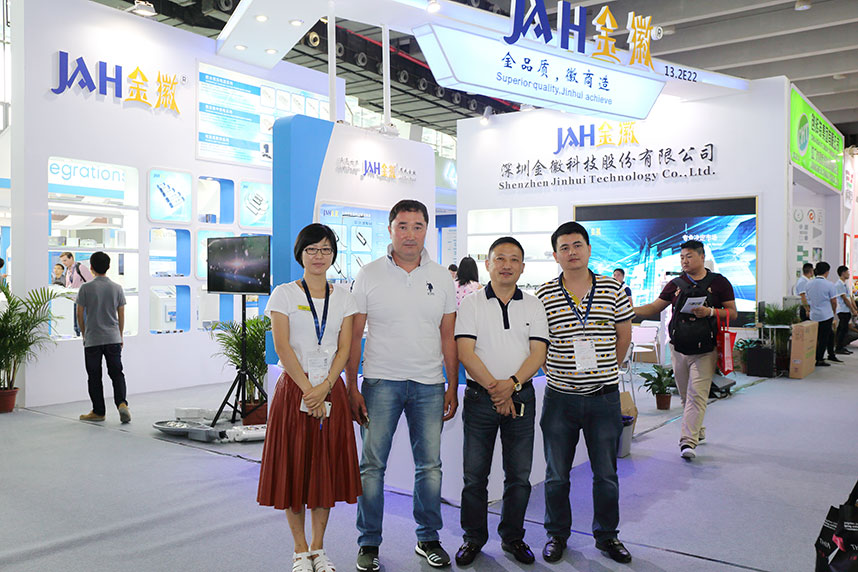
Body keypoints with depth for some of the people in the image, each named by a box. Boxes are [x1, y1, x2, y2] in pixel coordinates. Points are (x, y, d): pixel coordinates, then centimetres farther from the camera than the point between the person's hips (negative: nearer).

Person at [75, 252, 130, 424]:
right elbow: (121, 315, 7)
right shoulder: (117, 288, 2)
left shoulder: (86, 287, -6)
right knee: (117, 373, 5)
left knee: (94, 376, 7)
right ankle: (122, 403, -15)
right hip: (113, 339, 2)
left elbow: (80, 314, -1)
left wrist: (84, 334, 14)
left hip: (92, 340, -2)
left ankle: (98, 412, 12)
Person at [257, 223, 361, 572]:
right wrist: (308, 389, -13)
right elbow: (282, 346, -8)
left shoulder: (343, 298, 8)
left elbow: (344, 348, 1)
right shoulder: (284, 294, 0)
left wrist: (324, 387, -12)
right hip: (294, 389, -2)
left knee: (326, 469, 7)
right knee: (293, 467, 3)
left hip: (331, 390, 3)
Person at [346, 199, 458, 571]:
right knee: (372, 464, 2)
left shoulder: (441, 278, 8)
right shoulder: (369, 275, 1)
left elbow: (448, 337, 10)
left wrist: (452, 387, 5)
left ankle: (428, 539, 24)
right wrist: (351, 388, -4)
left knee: (430, 466, 8)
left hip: (429, 385, 2)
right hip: (380, 382, -2)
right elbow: (354, 336, 1)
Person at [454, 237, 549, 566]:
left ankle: (513, 537, 25)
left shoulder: (533, 306, 8)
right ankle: (474, 538, 22)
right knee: (475, 475, 5)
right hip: (480, 397, -1)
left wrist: (512, 384, -16)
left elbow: (538, 353, -1)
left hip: (521, 397, 2)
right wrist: (494, 389, -16)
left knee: (519, 475, 8)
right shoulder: (471, 305, 2)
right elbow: (465, 353, -7)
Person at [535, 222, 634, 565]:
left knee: (606, 474, 11)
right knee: (556, 474, 10)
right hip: (560, 398, 0)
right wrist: (553, 370, 1)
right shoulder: (543, 295, -3)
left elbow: (624, 334, 10)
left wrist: (605, 370, 12)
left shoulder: (613, 290, 0)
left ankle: (607, 535, 30)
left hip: (604, 397, 1)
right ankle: (557, 534, 28)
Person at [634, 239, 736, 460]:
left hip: (704, 351, -4)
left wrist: (711, 312, -16)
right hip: (678, 349, 4)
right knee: (685, 395, 12)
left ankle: (688, 441, -11)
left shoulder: (719, 283, 1)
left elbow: (732, 313, 2)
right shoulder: (676, 284, 9)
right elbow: (655, 307, 10)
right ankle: (697, 430, 30)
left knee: (697, 395, -9)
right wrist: (629, 310, -5)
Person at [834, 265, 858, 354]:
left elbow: (850, 298, 17)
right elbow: (845, 299, -16)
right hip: (842, 311, -9)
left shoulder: (845, 284, 16)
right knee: (843, 329, -8)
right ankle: (838, 348, -3)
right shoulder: (839, 285, -14)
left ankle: (842, 347, 15)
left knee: (843, 329, 10)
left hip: (847, 311, 9)